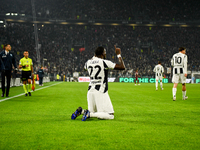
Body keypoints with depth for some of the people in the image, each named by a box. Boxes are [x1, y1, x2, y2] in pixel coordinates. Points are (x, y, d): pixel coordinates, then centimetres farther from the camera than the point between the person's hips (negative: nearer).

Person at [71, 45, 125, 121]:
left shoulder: (88, 62, 7)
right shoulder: (104, 62, -9)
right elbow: (122, 67, -7)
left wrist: (94, 57, 39)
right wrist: (118, 55, 4)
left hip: (90, 91, 7)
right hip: (100, 91, -7)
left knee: (93, 112, 24)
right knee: (110, 115, -6)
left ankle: (81, 111, -3)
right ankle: (89, 114, -21)